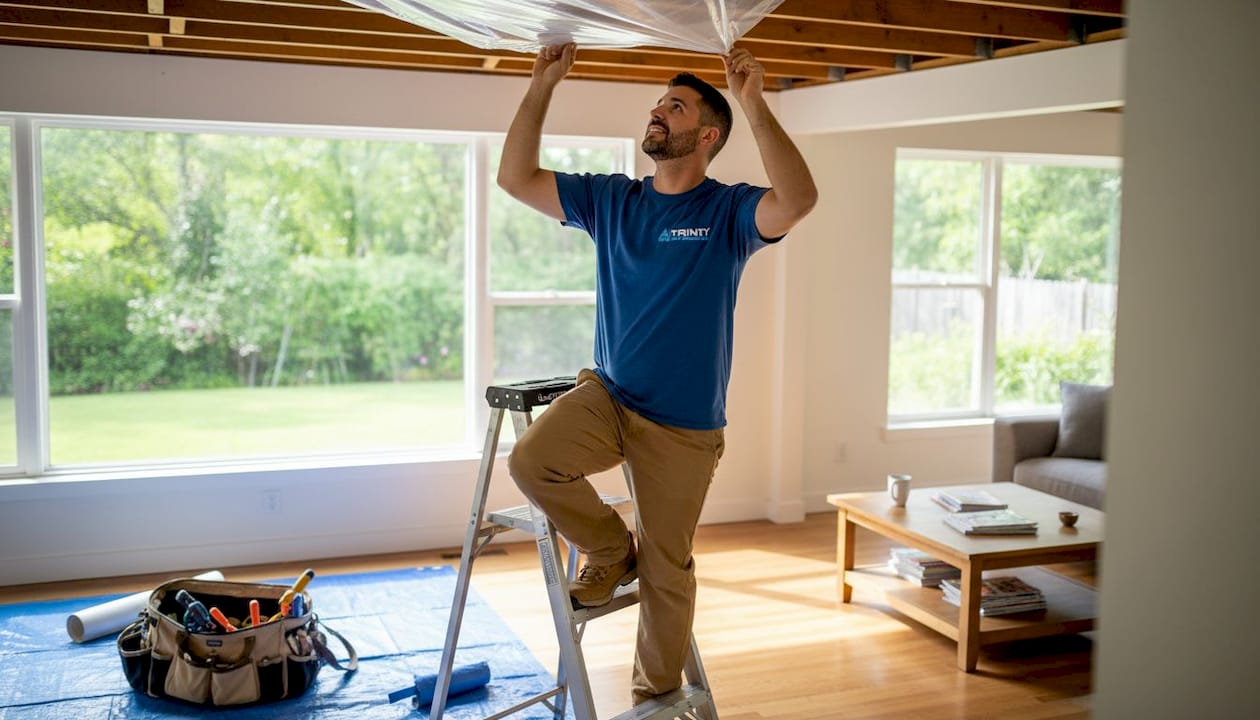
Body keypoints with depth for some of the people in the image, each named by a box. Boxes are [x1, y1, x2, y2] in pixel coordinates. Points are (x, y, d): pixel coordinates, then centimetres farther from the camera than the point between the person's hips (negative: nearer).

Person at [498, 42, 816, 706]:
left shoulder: (728, 211, -7)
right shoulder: (610, 200, 5)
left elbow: (797, 200, -28)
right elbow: (516, 178, 3)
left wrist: (752, 103, -31)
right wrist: (542, 87, -3)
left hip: (685, 426, -3)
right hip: (606, 395, 3)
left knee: (666, 570, 7)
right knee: (530, 460, -25)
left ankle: (656, 693, 31)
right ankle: (610, 550, 5)